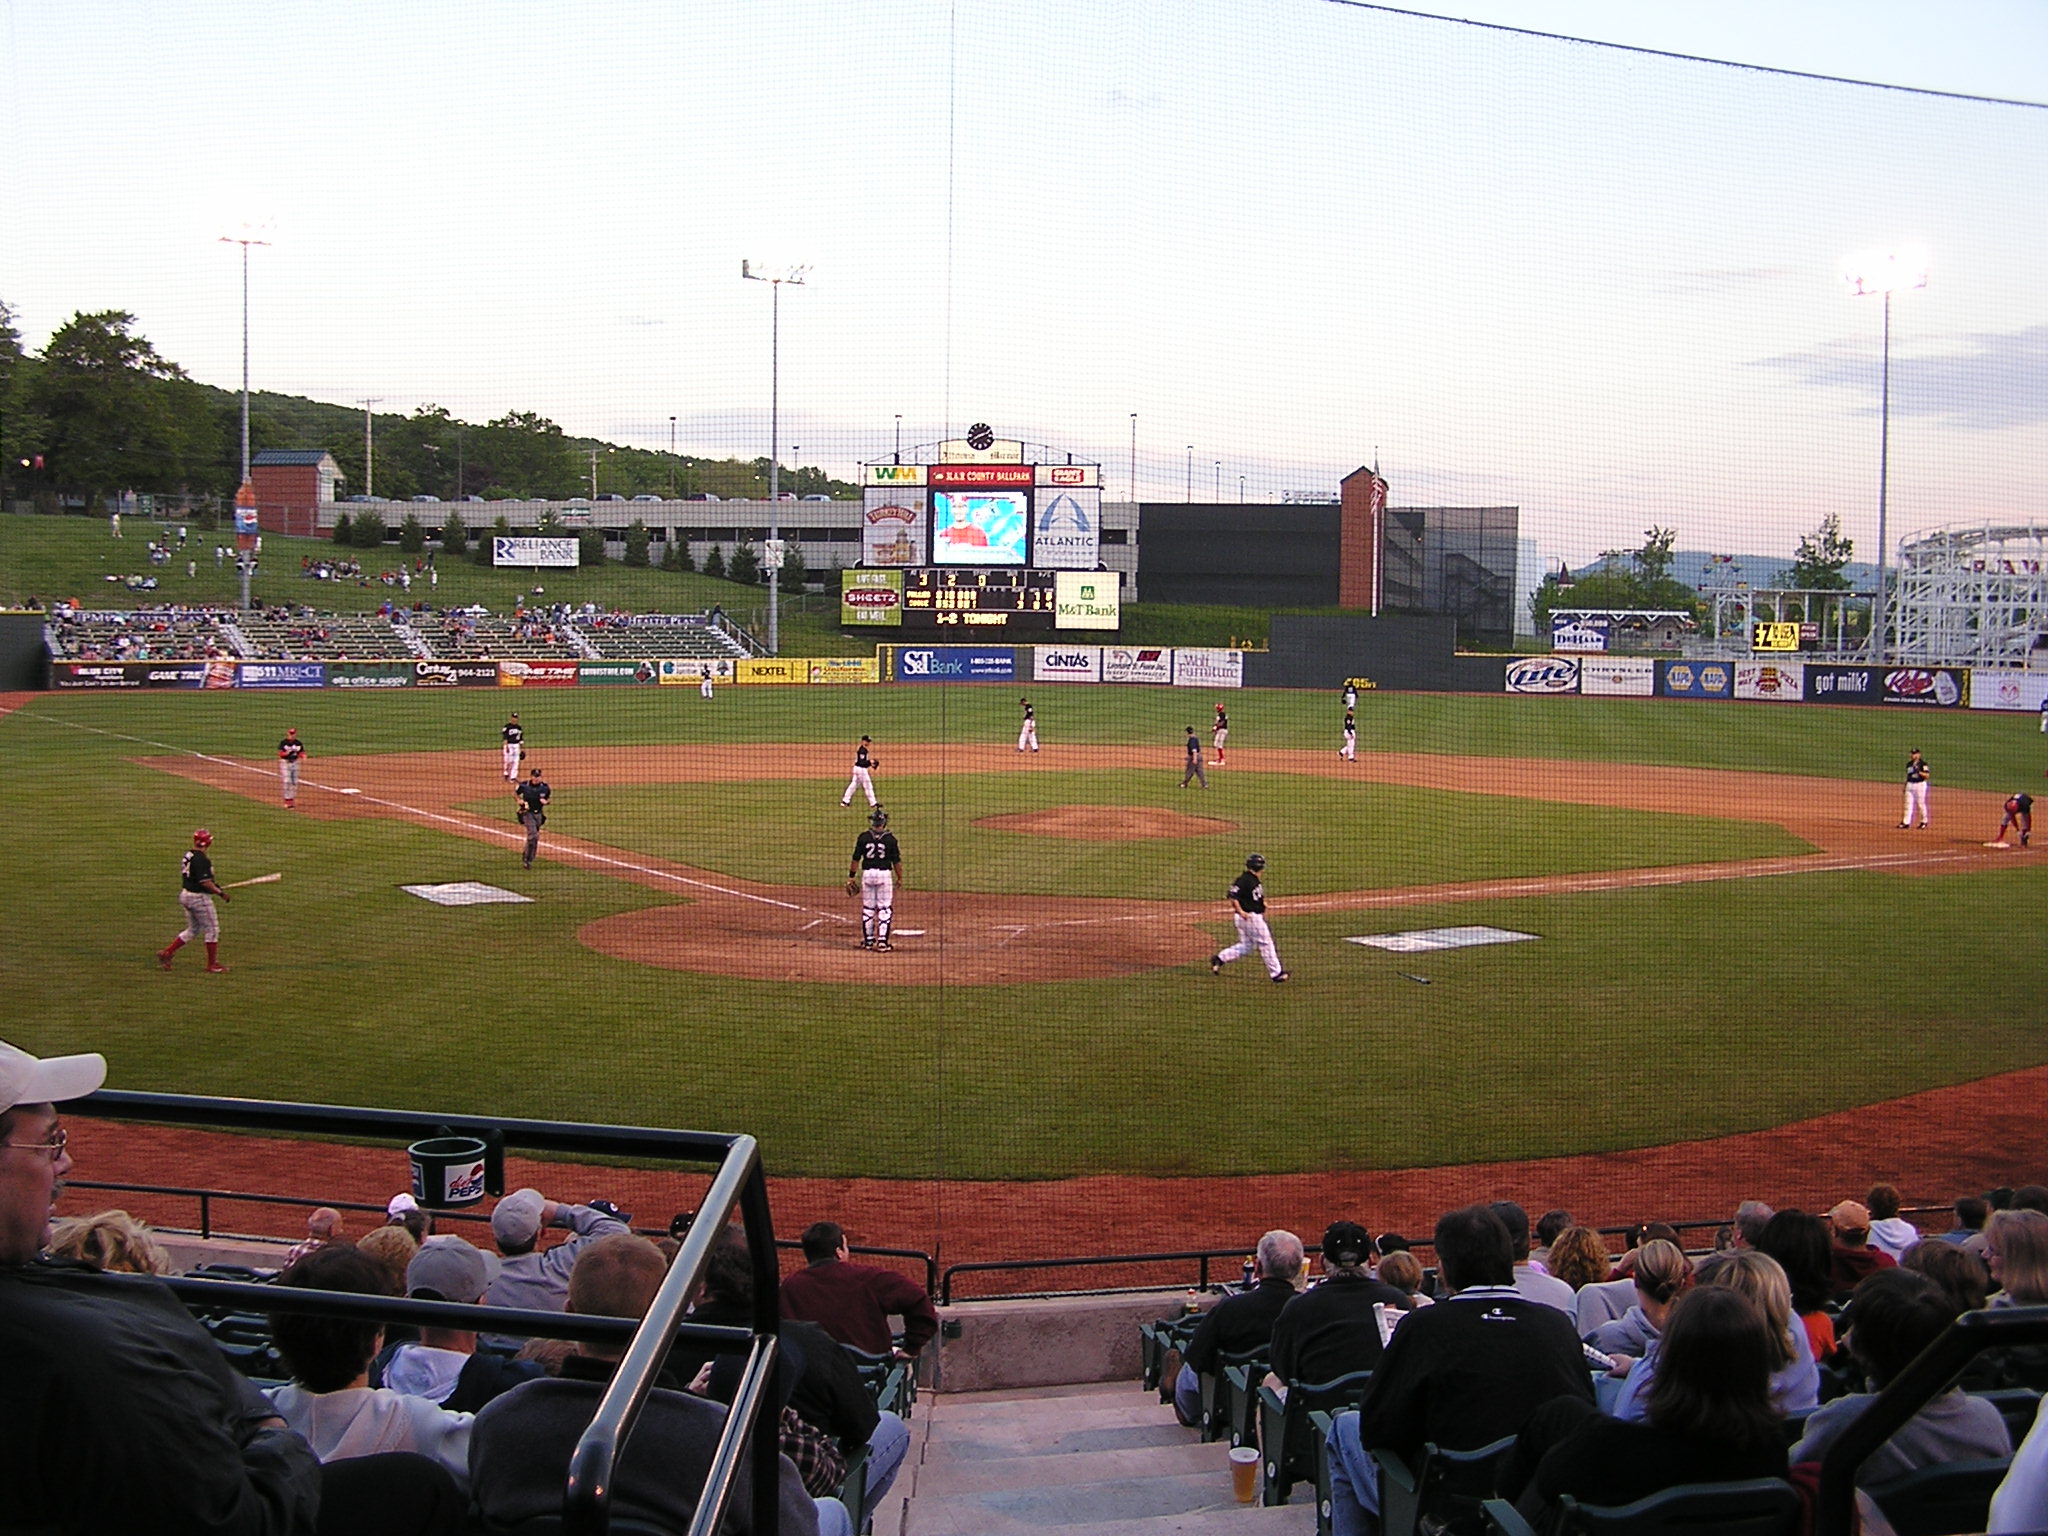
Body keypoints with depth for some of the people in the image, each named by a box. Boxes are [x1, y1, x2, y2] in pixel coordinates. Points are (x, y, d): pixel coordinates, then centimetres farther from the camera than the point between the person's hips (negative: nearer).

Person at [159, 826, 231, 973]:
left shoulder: (188, 855, 7)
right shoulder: (201, 859, -21)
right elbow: (205, 882, -25)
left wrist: (213, 884, 16)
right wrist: (220, 893, -16)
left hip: (185, 894, 9)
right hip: (199, 897, -9)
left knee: (193, 930, 20)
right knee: (212, 929, 4)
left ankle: (167, 952, 15)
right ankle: (212, 965, 10)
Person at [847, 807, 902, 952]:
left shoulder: (863, 837, -2)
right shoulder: (890, 839, -5)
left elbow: (855, 859, 0)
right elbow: (897, 861, -3)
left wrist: (851, 877, 7)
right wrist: (899, 878, 8)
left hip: (867, 874, 2)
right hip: (884, 874, -2)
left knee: (867, 908, 12)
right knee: (885, 908, 3)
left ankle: (868, 940, 17)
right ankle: (883, 941, -3)